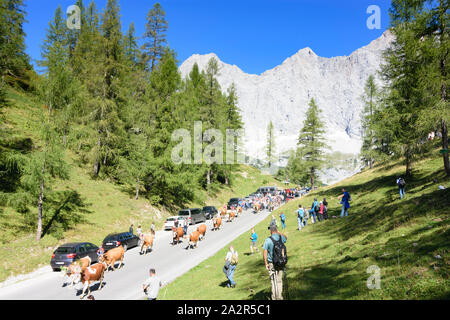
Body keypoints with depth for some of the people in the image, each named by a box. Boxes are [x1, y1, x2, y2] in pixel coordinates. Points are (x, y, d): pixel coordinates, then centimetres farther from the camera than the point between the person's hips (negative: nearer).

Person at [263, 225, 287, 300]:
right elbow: (286, 238, 25)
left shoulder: (268, 240, -11)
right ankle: (279, 297, 18)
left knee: (273, 281, 9)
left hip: (271, 263, -2)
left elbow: (265, 253, -12)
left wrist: (266, 263, -3)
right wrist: (279, 232, 19)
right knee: (279, 280, 13)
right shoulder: (281, 238, -2)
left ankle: (274, 297, 12)